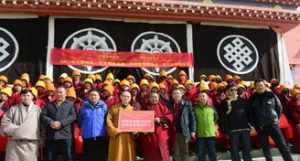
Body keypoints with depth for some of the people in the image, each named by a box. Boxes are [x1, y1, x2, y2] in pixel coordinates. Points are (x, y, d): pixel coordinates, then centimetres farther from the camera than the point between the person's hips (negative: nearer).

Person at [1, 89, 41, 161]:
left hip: (31, 145, -1)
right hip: (15, 144, 1)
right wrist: (16, 129, -6)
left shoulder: (38, 110, 9)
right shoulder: (13, 109, 13)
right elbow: (4, 123, 5)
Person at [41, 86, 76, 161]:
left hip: (65, 134, -2)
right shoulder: (49, 105, 21)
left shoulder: (70, 104, 13)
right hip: (51, 135, 3)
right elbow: (43, 115, 7)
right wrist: (50, 122, -13)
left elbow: (73, 116, -1)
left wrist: (61, 123, -14)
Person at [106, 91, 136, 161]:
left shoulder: (133, 109, 15)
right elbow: (108, 120, -2)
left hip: (129, 137, 2)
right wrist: (114, 130, -14)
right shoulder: (114, 108, 8)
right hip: (116, 136, -2)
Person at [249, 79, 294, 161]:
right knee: (265, 148, 10)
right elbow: (250, 113, 5)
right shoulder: (253, 99, 2)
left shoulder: (272, 95, 1)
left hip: (273, 124, -1)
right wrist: (254, 125, 0)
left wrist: (275, 119, 4)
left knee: (283, 146, -2)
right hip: (260, 127, 1)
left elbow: (279, 107, 10)